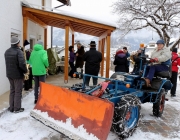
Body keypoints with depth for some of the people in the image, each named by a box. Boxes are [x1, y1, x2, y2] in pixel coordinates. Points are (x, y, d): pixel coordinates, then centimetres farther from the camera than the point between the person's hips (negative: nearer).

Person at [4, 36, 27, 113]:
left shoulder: (7, 52, 7)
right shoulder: (19, 51, -18)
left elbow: (8, 63, 8)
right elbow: (22, 64, -25)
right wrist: (25, 70, -9)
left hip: (9, 74, 7)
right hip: (18, 74, -7)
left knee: (12, 90, 17)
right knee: (18, 91, 4)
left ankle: (11, 107, 24)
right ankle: (17, 108, 13)